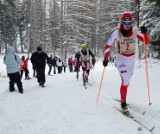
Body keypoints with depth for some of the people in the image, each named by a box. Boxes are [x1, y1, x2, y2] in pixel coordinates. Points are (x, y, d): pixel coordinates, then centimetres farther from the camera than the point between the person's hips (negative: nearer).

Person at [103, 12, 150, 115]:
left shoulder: (135, 32, -14)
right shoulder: (116, 33, -19)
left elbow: (147, 42, -16)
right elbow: (108, 45, -8)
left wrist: (144, 33, -34)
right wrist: (106, 58, -14)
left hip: (131, 59, 3)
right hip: (121, 58, -3)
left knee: (127, 80, 18)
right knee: (125, 80, -19)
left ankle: (123, 97, 43)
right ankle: (123, 103, -3)